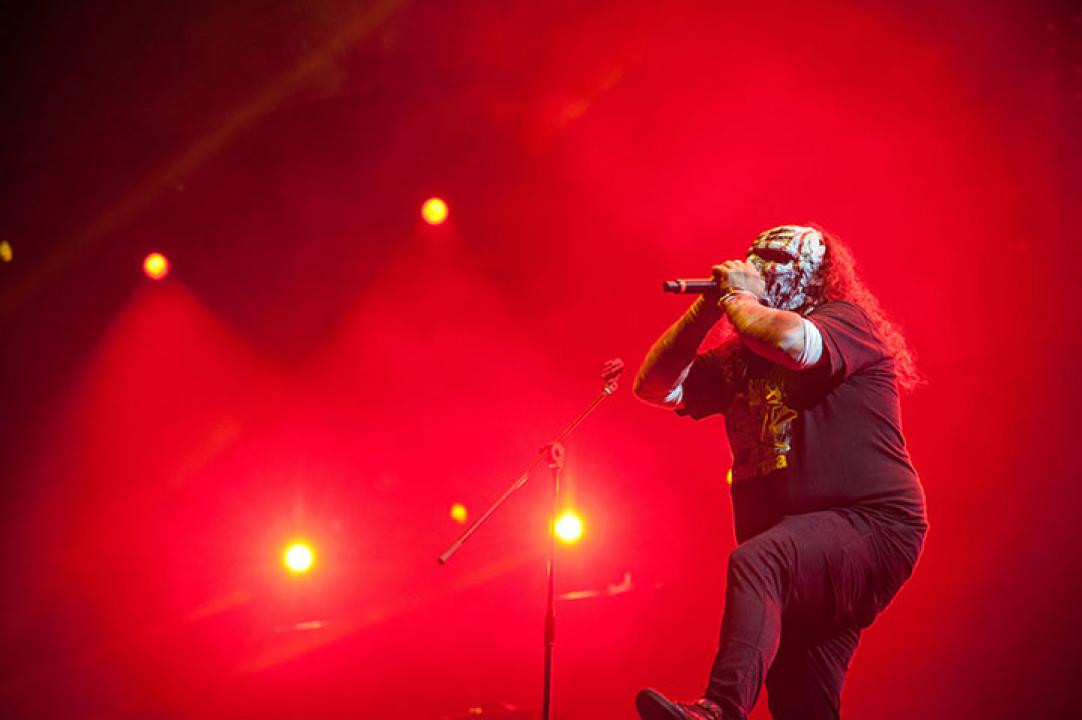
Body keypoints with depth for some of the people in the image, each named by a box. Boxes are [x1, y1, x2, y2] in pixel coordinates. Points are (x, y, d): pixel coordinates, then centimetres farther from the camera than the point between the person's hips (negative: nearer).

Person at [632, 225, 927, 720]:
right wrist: (709, 307, 6)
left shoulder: (844, 320, 0)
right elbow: (655, 387, 13)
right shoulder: (739, 358, 20)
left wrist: (738, 299, -4)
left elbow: (793, 341, -23)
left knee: (754, 563, -36)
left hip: (871, 525, -8)